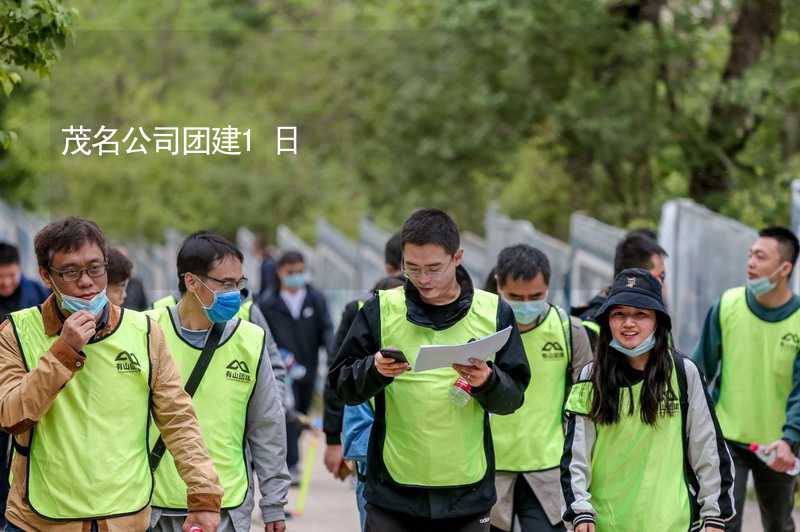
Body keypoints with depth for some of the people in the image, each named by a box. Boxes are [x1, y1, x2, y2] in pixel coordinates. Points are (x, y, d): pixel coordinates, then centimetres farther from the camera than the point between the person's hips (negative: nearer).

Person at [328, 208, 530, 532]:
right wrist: (375, 370, -20)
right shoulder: (380, 310, 1)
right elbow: (342, 385, 0)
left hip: (467, 489, 1)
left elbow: (513, 396, 3)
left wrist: (487, 381, -18)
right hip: (394, 490, -1)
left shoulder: (494, 313, 3)